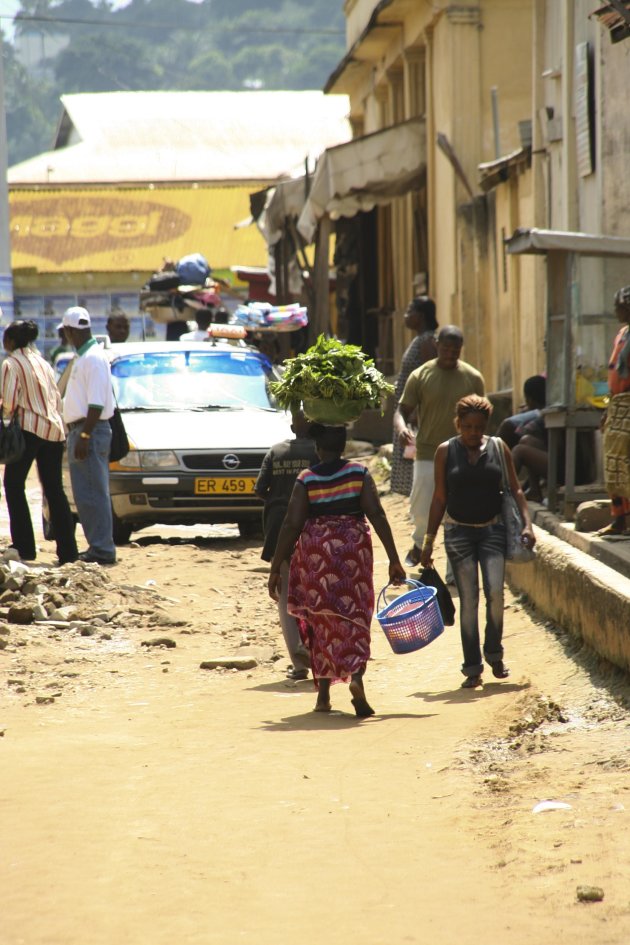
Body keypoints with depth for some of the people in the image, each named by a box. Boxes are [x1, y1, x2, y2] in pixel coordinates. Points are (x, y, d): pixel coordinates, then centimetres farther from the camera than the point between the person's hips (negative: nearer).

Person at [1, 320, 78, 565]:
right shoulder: (42, 362, 16)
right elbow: (57, 398, 14)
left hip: (30, 428, -7)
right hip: (54, 429, 7)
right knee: (54, 489, 9)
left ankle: (24, 547, -2)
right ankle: (67, 550, 4)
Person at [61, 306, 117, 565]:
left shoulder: (94, 358, -15)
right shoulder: (83, 357, 16)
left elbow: (97, 403, -21)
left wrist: (85, 436, -23)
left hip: (91, 432, -10)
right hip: (80, 431, 10)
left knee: (93, 493, -10)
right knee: (85, 495, 12)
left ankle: (102, 549, -9)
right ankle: (97, 546, 16)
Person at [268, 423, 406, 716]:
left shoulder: (306, 480, -4)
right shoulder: (359, 474, -2)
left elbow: (291, 526, -7)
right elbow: (377, 516, -7)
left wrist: (276, 569, -1)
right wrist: (393, 559, -5)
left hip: (315, 553, 0)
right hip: (354, 549, 0)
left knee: (319, 620, 11)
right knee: (354, 616, 7)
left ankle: (324, 694, 11)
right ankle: (356, 675, -19)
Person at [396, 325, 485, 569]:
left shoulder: (473, 378, 3)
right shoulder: (420, 376, -1)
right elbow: (403, 410, 0)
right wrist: (403, 428, -23)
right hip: (427, 455, -1)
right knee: (422, 512, -2)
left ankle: (454, 573, 10)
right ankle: (420, 543, 31)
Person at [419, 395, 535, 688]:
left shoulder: (498, 448, 3)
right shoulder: (446, 451, 1)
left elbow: (515, 489, 8)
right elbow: (439, 498, 6)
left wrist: (527, 523, -6)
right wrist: (429, 540, 4)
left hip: (492, 529, 0)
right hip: (459, 532, 0)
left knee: (495, 592, -15)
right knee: (468, 600, -2)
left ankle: (494, 654, 6)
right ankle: (472, 669, 3)